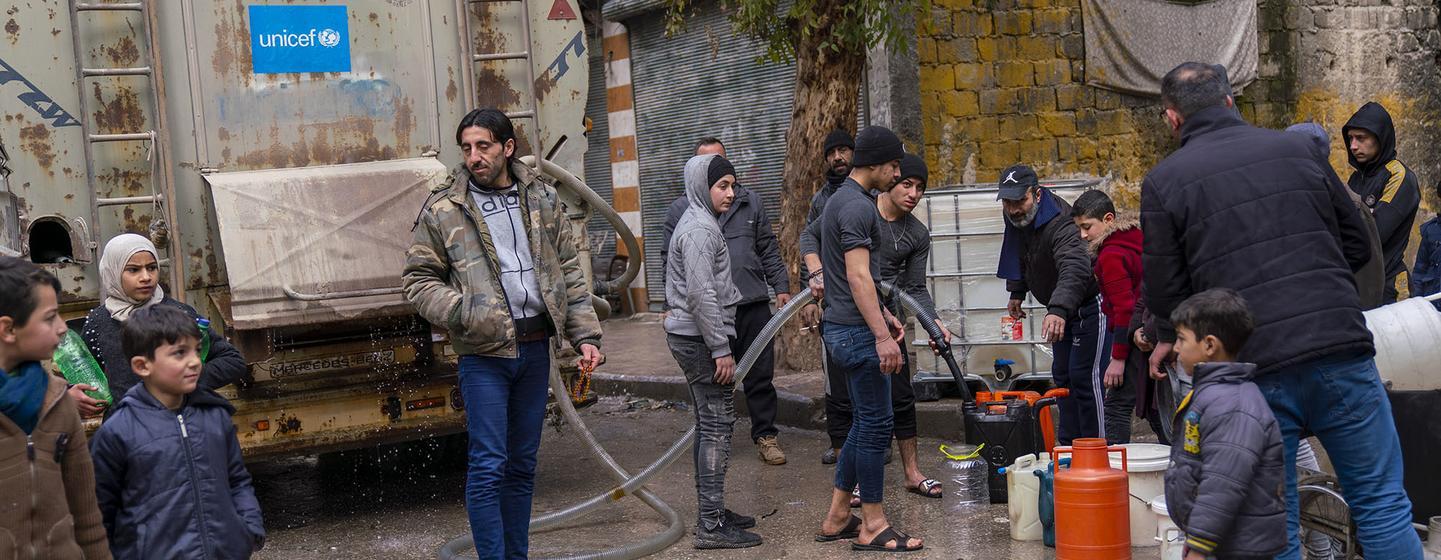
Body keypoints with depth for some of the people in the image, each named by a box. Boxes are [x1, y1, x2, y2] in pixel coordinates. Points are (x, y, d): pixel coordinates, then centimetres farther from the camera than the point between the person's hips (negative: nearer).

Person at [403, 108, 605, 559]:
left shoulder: (541, 199, 8)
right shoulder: (442, 210, -3)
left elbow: (569, 273, 11)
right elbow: (419, 280, 0)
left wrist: (586, 335, 4)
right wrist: (463, 312, -16)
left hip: (535, 348, 4)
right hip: (484, 353, -4)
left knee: (523, 463, 13)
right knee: (488, 467, -4)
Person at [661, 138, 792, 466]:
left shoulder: (750, 202, 13)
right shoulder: (681, 210, 5)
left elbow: (769, 249, 15)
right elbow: (670, 259, 4)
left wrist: (781, 287, 7)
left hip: (753, 303, 2)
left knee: (760, 374, 4)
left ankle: (765, 434, 14)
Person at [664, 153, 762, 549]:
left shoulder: (700, 223, 18)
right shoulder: (700, 228, -15)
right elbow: (701, 294, -22)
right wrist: (721, 349, -20)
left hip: (692, 337, 11)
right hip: (699, 338, -11)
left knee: (710, 424, 15)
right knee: (718, 424, -9)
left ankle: (711, 512, 23)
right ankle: (712, 526, -8)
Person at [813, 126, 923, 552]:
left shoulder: (843, 200, 17)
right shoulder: (858, 206, -16)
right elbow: (859, 277, -25)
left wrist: (885, 316, 26)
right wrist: (881, 335, -29)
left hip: (845, 329, 11)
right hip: (858, 331, -11)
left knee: (865, 421, 15)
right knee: (876, 423, -4)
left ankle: (837, 518, 20)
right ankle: (873, 525, 2)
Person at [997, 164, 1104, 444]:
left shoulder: (1061, 224, -35)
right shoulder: (1016, 218, -6)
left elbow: (1075, 270, -51)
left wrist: (1058, 310, -65)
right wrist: (1016, 292, 15)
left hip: (1089, 303, -9)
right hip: (1062, 307, 9)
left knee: (1085, 376, -13)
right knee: (1062, 374, 14)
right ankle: (1067, 446, 24)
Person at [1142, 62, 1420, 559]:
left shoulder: (1163, 181, 2)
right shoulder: (1297, 149, 10)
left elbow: (1166, 290, 2)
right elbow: (1358, 245, 16)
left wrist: (1169, 338, 22)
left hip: (1255, 368, -2)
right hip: (1342, 348, 2)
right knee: (1382, 504, 10)